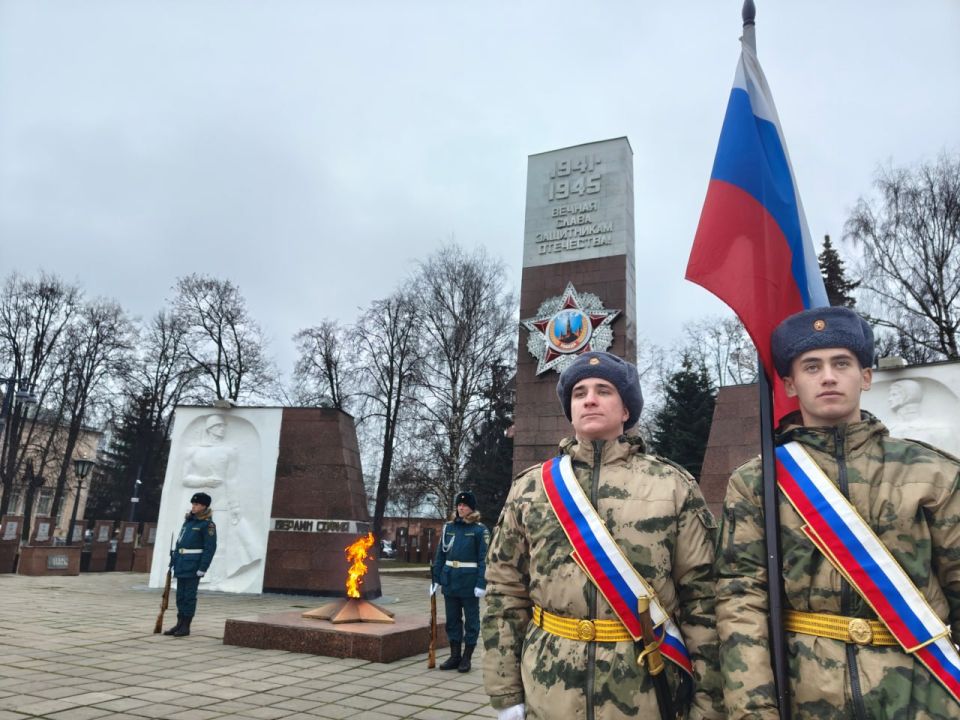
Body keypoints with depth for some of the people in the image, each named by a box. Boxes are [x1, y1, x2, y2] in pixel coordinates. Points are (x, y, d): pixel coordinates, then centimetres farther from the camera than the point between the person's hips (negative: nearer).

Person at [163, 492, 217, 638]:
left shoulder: (207, 524, -9)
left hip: (193, 565, -7)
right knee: (180, 595, 11)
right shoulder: (188, 521, 14)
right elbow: (179, 542, 18)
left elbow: (210, 548, -13)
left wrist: (202, 568, -17)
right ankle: (179, 624, 19)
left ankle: (186, 626, 6)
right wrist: (173, 561, 13)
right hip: (181, 564, 7)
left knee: (189, 595, -2)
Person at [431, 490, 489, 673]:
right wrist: (436, 579, 5)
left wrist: (481, 584, -17)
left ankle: (467, 657, 18)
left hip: (470, 581, -4)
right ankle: (454, 656, 25)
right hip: (450, 580, 5)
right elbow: (440, 555, 9)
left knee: (471, 620, 7)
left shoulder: (480, 530, -6)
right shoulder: (449, 527, 7)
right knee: (452, 619, 12)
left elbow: (484, 559, -10)